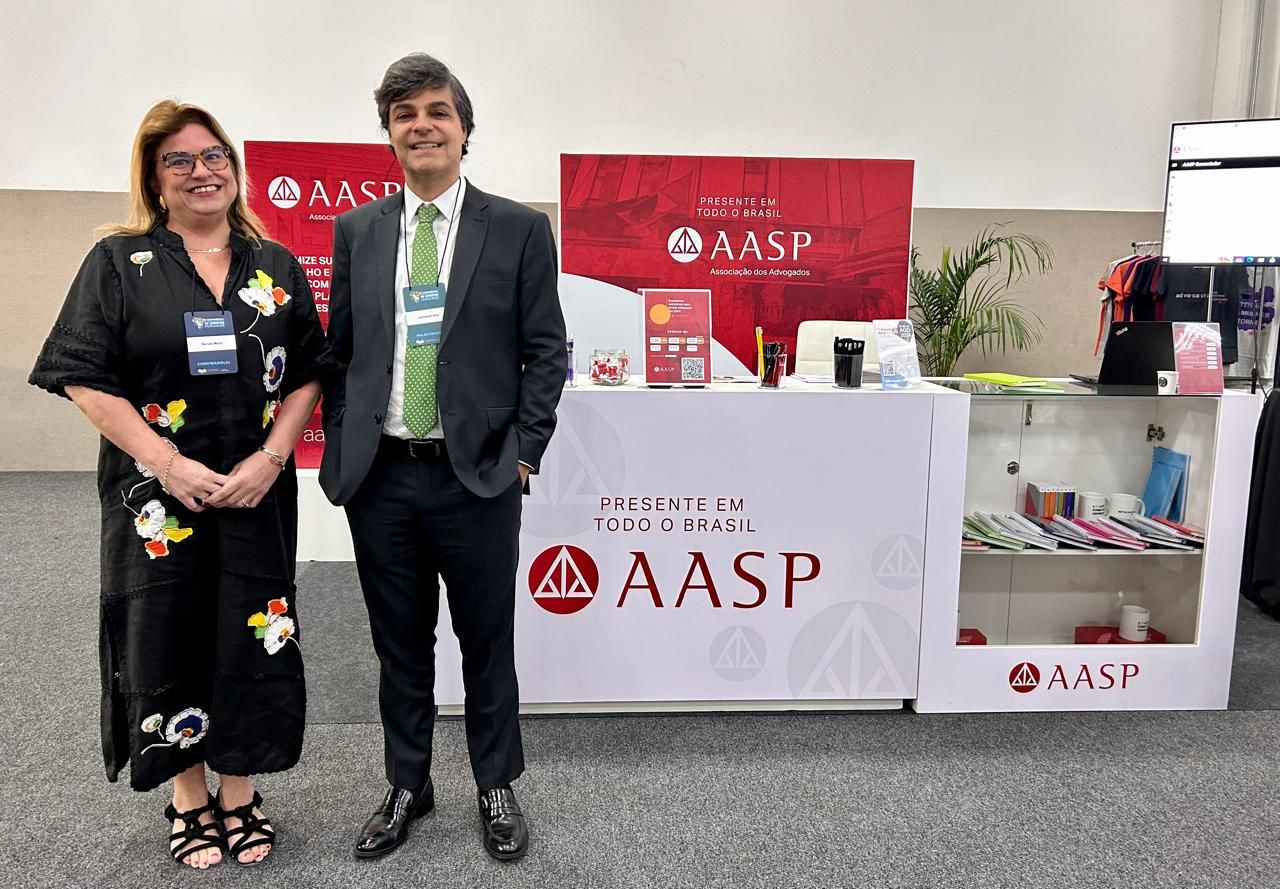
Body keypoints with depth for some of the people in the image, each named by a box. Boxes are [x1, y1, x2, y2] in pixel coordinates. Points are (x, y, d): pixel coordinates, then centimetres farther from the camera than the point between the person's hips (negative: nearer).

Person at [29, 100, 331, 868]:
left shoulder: (276, 267, 7)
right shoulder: (119, 262, 0)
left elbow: (307, 376, 4)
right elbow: (85, 378, -6)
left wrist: (270, 459, -10)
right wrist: (168, 464, -15)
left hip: (258, 494, 2)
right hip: (156, 495, -1)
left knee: (252, 639, 6)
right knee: (168, 640, 7)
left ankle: (240, 797, 26)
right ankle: (190, 801, 27)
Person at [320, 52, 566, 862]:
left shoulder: (519, 229, -1)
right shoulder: (356, 230, 8)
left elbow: (546, 350, -2)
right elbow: (338, 348, 11)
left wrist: (524, 452, -7)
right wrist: (342, 448, 4)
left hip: (477, 474, -2)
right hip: (379, 475, 3)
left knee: (486, 641, 11)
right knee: (400, 643, 15)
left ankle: (497, 787, 31)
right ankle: (408, 786, 34)